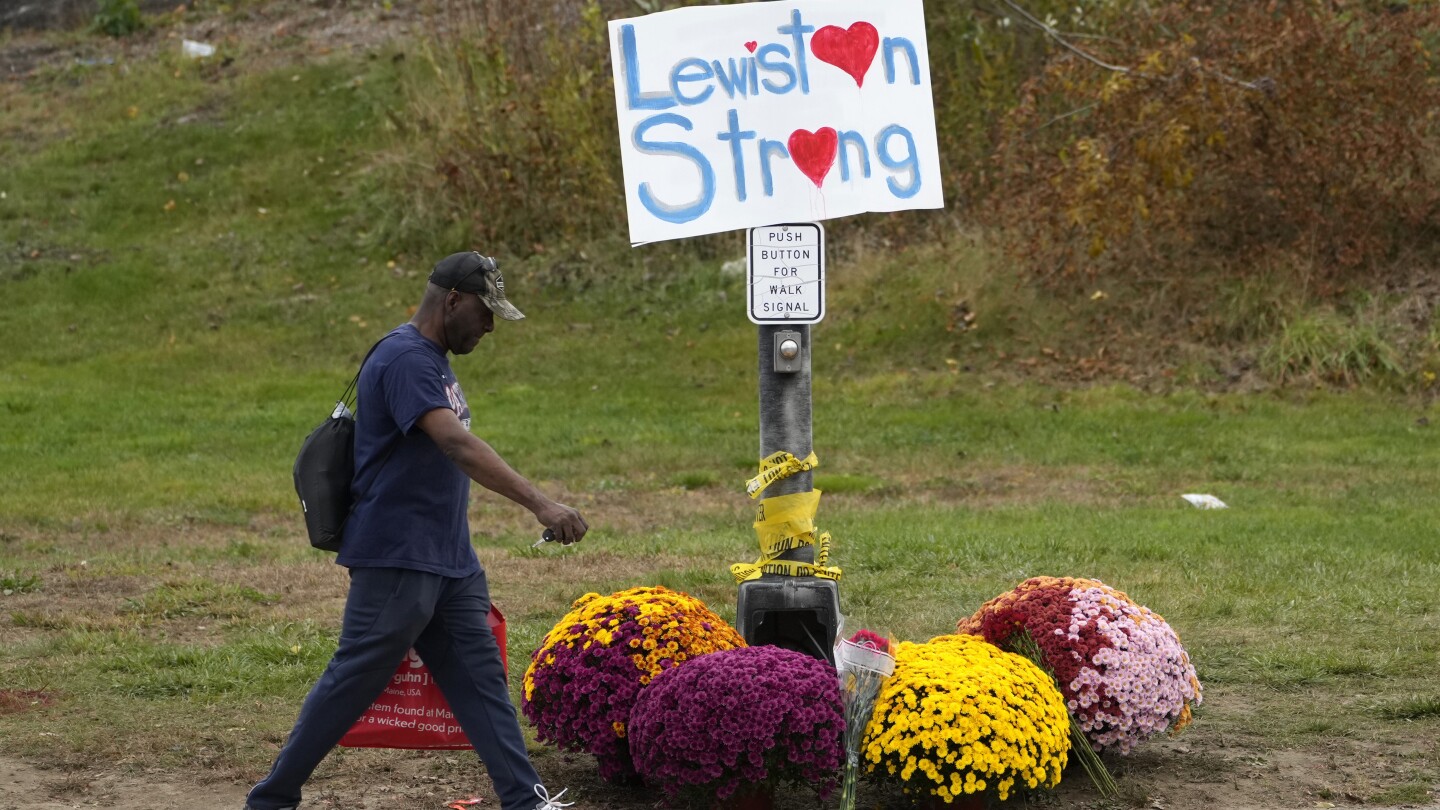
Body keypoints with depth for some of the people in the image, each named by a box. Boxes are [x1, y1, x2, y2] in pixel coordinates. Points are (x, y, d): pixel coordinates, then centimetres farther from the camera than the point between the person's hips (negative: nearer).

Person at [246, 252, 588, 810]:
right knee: (353, 683, -1)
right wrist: (540, 504, -38)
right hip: (397, 560, -9)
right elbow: (457, 445, -31)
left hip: (450, 562, 9)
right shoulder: (405, 359, -18)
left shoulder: (433, 360, 14)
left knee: (479, 677, 5)